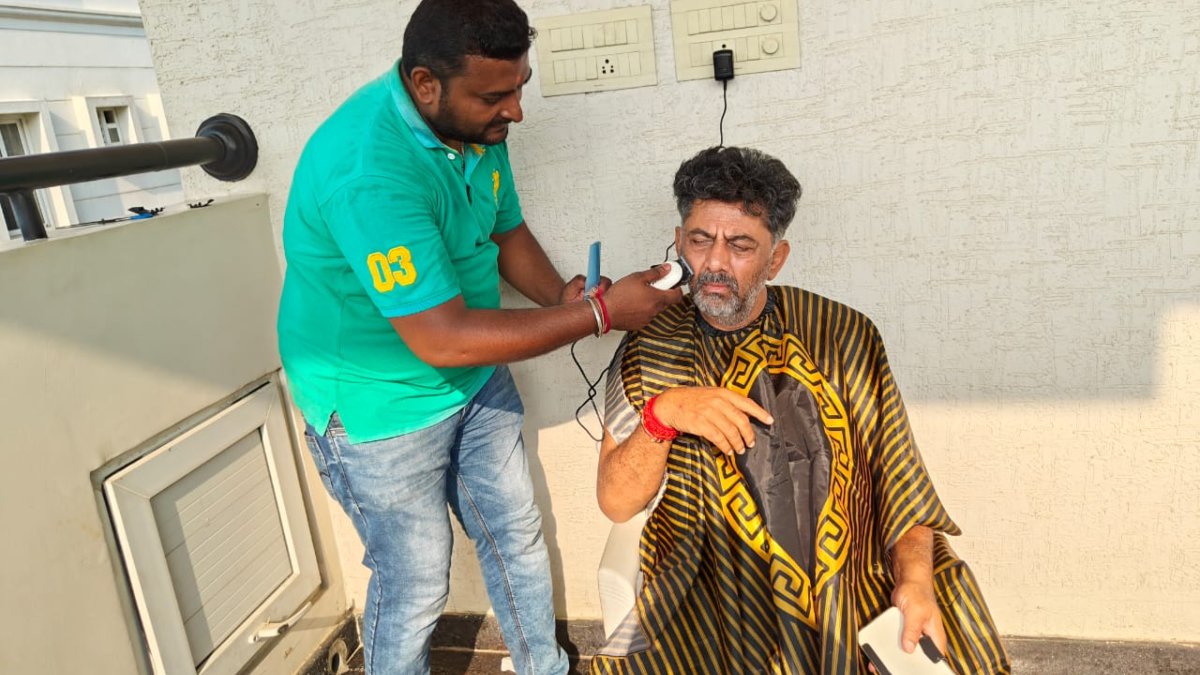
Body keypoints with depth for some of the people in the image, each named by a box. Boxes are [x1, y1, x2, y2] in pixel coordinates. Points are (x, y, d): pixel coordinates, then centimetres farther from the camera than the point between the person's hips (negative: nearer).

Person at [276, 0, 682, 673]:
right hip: (380, 406, -7)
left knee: (517, 537, 19)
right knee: (415, 587, 9)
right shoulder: (368, 172, -33)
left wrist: (559, 295, -11)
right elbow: (444, 339, -34)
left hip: (477, 382, 8)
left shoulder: (477, 123, -7)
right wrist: (600, 313, -30)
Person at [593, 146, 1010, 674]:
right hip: (717, 604, 0)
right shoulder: (648, 355, -1)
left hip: (855, 586, 1)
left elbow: (897, 475, 3)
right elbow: (616, 503, -5)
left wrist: (915, 579, -13)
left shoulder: (843, 337, 0)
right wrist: (661, 414, -22)